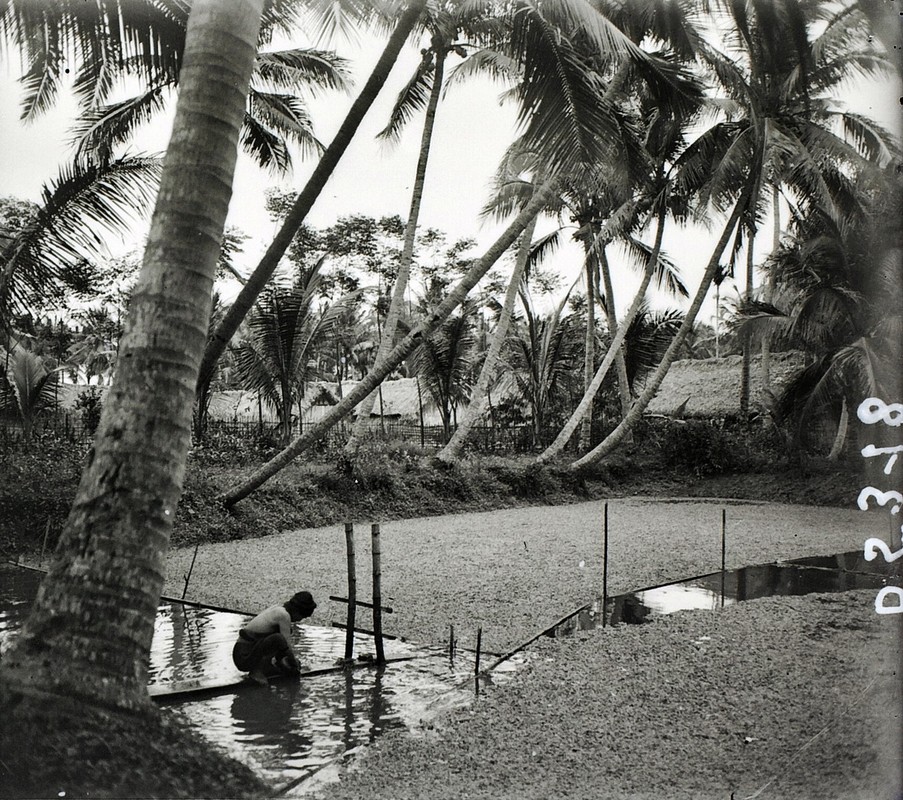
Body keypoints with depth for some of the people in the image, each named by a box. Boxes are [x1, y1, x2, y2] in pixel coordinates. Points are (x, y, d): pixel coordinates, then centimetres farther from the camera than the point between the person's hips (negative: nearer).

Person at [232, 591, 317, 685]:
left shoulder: (276, 609, 11)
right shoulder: (284, 615, -16)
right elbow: (287, 646, -14)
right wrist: (295, 664, 2)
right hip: (244, 657, -9)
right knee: (278, 638, -32)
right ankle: (256, 670, -18)